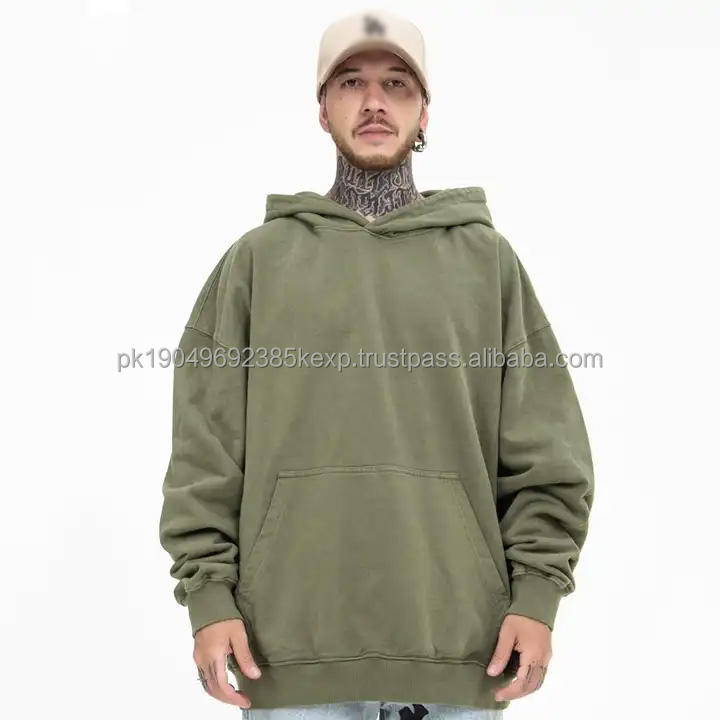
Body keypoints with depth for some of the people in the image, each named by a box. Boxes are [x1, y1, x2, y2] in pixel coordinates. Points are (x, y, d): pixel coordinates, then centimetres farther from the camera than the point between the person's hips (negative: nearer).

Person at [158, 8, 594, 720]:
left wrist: (537, 592, -3)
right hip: (290, 643, 0)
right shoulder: (259, 259, 10)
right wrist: (209, 592, -4)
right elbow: (206, 452, 5)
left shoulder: (487, 257, 11)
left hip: (461, 649, 1)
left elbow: (546, 454, 6)